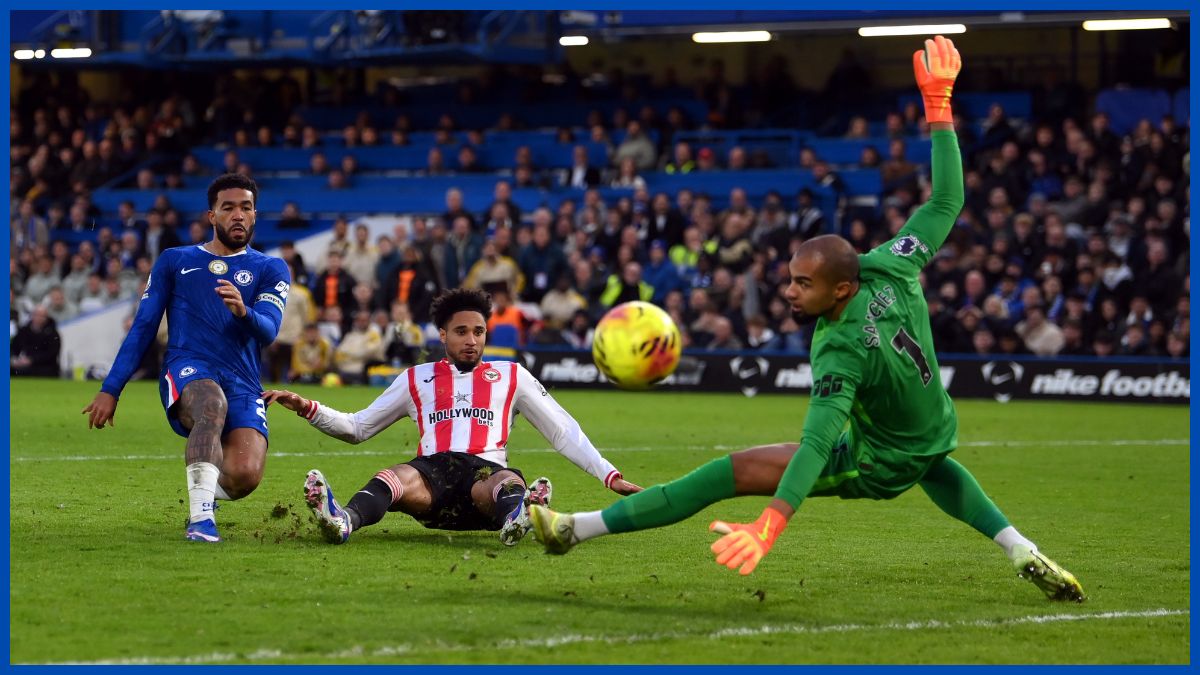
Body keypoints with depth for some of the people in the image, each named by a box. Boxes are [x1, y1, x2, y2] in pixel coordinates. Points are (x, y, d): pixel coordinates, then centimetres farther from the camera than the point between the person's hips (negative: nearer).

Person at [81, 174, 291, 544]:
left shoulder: (270, 270, 16)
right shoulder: (174, 261, 18)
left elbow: (267, 332, -1)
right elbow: (142, 329, 17)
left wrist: (243, 311, -25)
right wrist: (110, 390, 10)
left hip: (242, 383, 2)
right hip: (187, 372, -1)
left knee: (244, 475, -23)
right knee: (213, 403, -40)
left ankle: (206, 494, 14)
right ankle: (201, 516, -42)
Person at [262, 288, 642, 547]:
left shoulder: (511, 376, 25)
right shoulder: (417, 379, 26)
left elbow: (563, 432, 24)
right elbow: (357, 428, 30)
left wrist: (610, 476, 13)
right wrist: (309, 409, 12)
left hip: (487, 470, 0)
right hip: (432, 472, 0)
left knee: (507, 484, -39)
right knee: (395, 479, -37)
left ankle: (518, 517, -76)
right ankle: (343, 520, -68)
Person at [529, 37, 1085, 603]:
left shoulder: (841, 355, -34)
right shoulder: (887, 271, -18)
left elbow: (817, 445, -45)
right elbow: (946, 201, -9)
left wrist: (768, 526, -55)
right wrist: (938, 101, -7)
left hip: (877, 466, -8)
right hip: (935, 433, 8)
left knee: (733, 472, -11)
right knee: (930, 461, 46)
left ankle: (576, 529, -11)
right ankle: (1026, 557, 31)